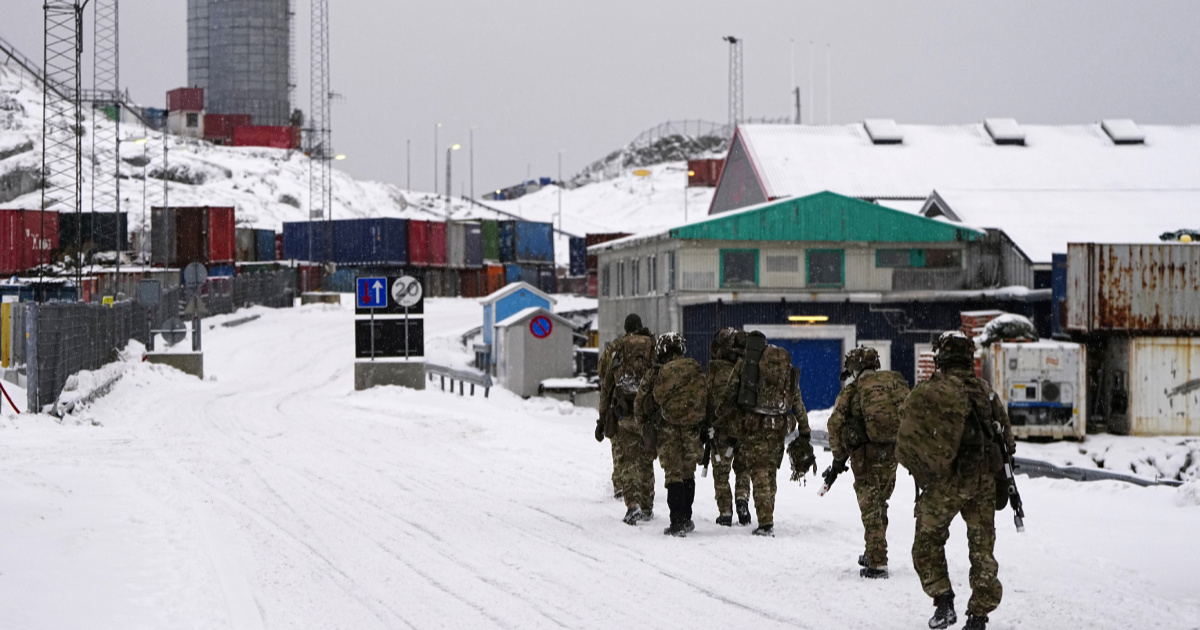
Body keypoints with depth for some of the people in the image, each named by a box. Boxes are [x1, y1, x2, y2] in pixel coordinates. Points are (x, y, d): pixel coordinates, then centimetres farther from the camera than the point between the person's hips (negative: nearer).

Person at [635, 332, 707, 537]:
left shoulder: (655, 375, -5)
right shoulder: (696, 371, 3)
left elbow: (639, 406, 0)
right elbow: (707, 400, 8)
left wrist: (647, 428, 14)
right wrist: (704, 429, 17)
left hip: (668, 431, -3)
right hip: (693, 430, 3)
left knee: (674, 475, 1)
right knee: (688, 474, 16)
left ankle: (678, 522, -5)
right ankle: (685, 519, 22)